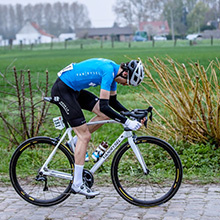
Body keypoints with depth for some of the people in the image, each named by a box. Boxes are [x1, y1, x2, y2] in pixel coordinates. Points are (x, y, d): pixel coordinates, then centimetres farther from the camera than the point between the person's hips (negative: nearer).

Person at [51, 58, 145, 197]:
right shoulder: (108, 71, -24)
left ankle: (75, 144, 16)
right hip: (62, 90, -9)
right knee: (85, 136, -10)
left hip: (74, 90, 9)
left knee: (105, 115, 2)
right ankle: (77, 184, -3)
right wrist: (126, 122, -26)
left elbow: (113, 101, 17)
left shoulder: (113, 71, 5)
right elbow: (104, 106, -28)